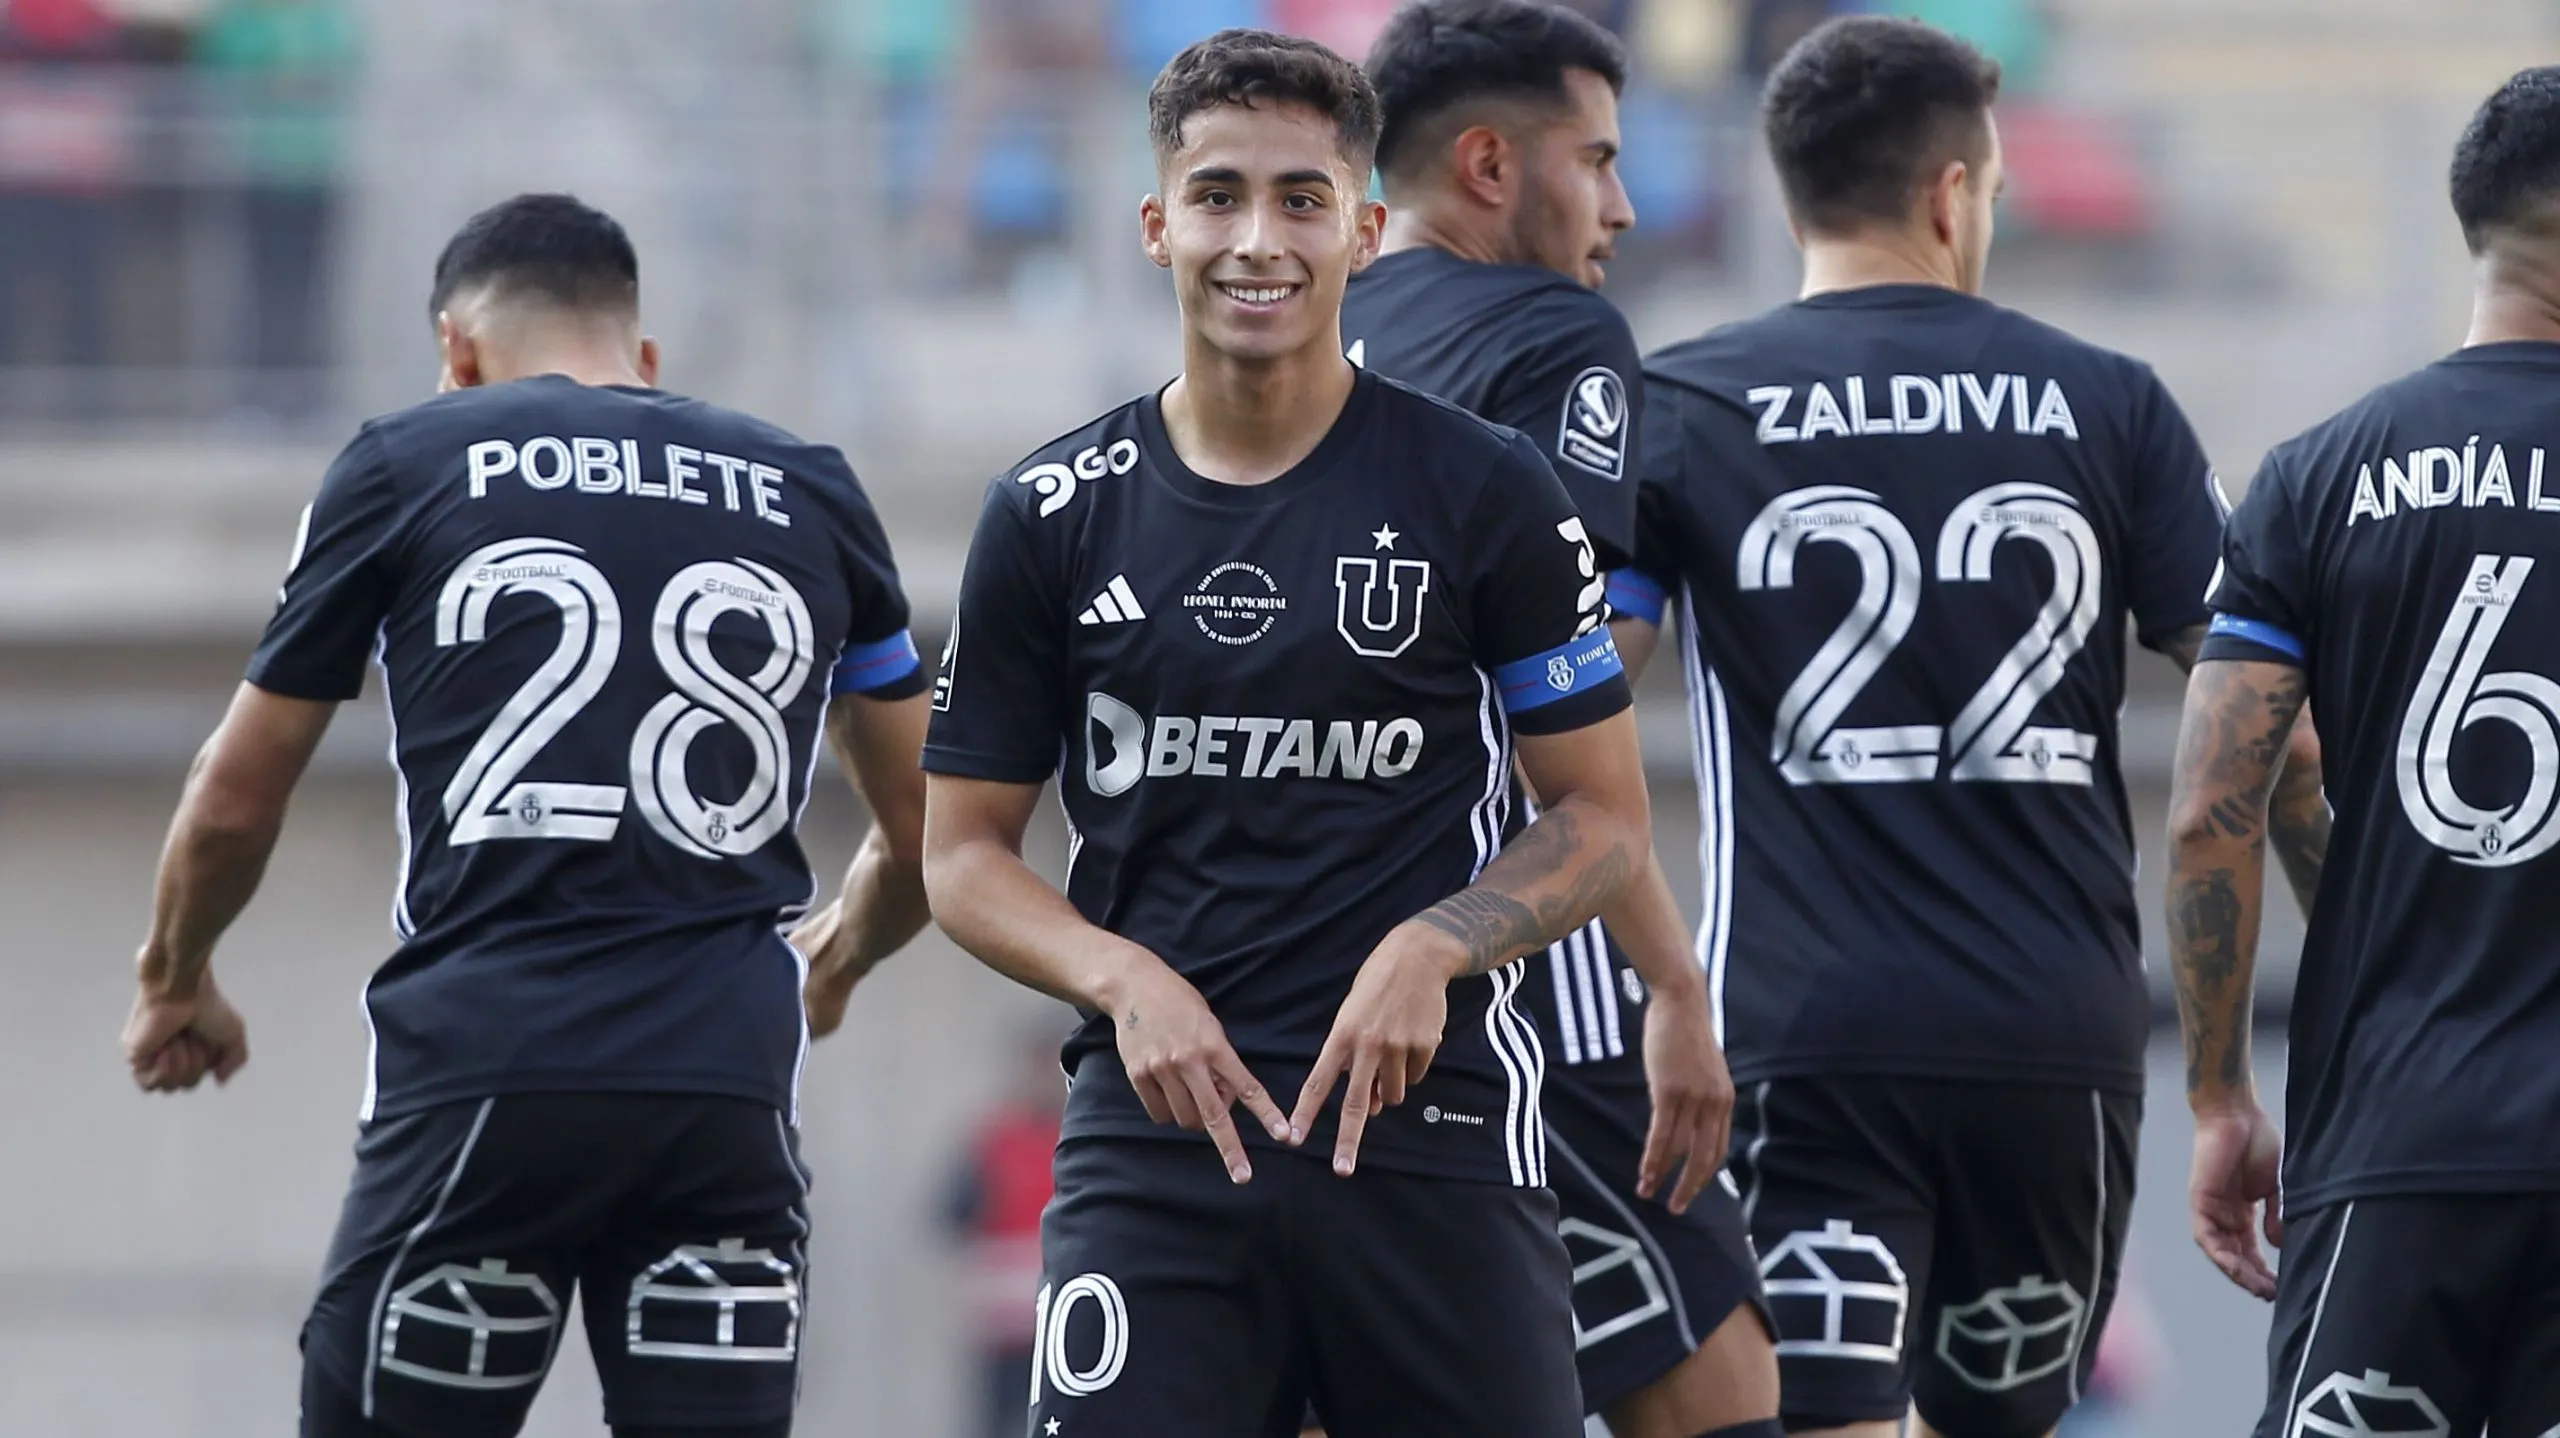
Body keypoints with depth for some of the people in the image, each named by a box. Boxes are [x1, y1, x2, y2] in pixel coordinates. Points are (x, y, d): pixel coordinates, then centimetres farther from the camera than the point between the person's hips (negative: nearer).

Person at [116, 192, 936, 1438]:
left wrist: (176, 983, 32)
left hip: (479, 1070, -2)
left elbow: (236, 800, 13)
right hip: (729, 1082, 3)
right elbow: (923, 838, 23)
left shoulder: (405, 464, 8)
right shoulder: (809, 493, 17)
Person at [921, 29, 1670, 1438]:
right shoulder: (1053, 518, 6)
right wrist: (1123, 978, -9)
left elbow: (1603, 816, 5)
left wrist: (1431, 950, -12)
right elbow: (964, 851, 10)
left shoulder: (1485, 492, 2)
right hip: (1156, 1123, 1)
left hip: (1428, 1112, -1)